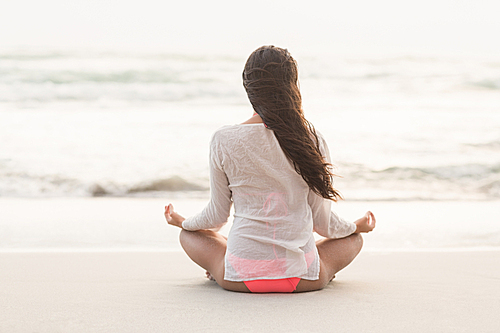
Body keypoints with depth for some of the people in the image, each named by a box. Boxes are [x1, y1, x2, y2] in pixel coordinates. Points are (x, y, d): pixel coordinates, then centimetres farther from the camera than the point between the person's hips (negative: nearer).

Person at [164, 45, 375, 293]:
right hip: (302, 278, 0)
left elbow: (216, 216, 4)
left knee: (189, 235, 29)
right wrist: (355, 226, 25)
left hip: (240, 279, 1)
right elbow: (323, 221, 2)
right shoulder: (312, 141, -6)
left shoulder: (224, 141, -6)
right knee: (353, 239, 28)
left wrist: (182, 222, 27)